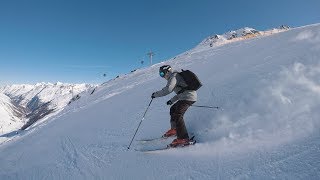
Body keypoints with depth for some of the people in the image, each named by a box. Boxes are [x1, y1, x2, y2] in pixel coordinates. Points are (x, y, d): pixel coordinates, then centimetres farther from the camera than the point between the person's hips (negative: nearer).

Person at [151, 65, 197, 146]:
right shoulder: (176, 76, 24)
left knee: (177, 115, -14)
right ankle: (174, 129, 29)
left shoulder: (174, 76, -7)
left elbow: (168, 89, -23)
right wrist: (172, 100, 23)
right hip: (186, 96, 11)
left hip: (188, 97, -11)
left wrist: (156, 94, -12)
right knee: (173, 109, 20)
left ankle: (183, 138, -13)